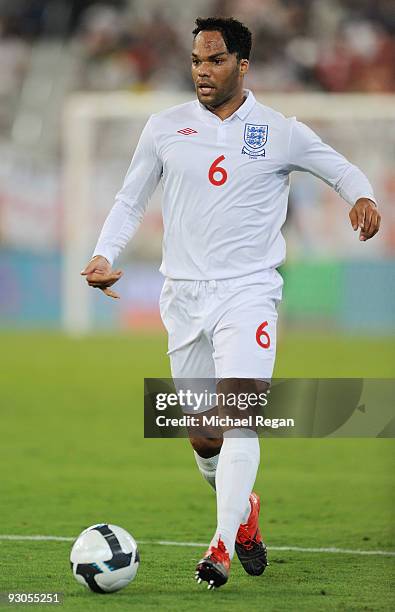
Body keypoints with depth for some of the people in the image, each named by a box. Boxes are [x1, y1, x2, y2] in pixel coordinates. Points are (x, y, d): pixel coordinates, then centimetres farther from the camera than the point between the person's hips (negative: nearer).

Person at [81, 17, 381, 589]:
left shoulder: (281, 133, 1)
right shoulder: (165, 128, 6)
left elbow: (342, 170, 14)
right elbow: (130, 200, 15)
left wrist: (362, 197, -9)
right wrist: (104, 254, -1)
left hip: (248, 290, -3)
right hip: (184, 295, 3)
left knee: (237, 414, -21)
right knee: (201, 436, 7)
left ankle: (223, 544, -22)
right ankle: (243, 509, 35)